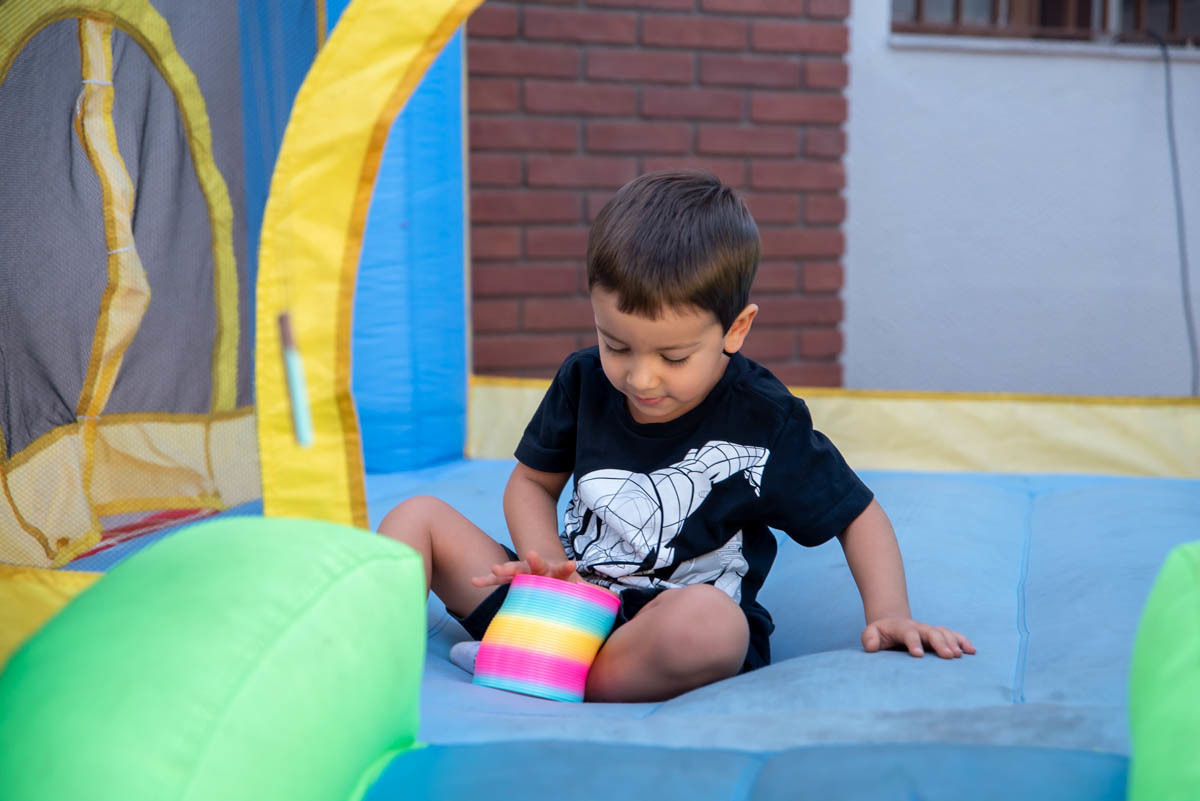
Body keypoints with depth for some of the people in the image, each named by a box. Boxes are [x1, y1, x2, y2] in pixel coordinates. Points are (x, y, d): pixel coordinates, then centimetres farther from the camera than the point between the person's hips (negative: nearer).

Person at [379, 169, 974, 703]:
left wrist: (889, 613, -15)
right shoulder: (584, 381, 0)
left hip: (664, 637, -4)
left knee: (712, 621, -41)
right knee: (418, 516, -3)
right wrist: (545, 561, -6)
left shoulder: (764, 423, -10)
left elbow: (857, 515, 0)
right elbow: (532, 482, 14)